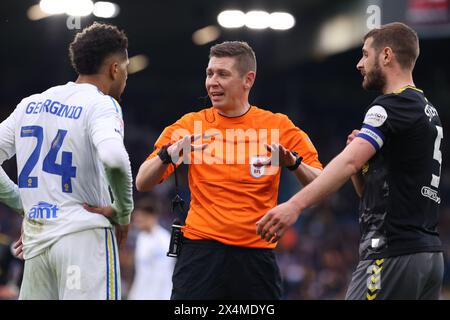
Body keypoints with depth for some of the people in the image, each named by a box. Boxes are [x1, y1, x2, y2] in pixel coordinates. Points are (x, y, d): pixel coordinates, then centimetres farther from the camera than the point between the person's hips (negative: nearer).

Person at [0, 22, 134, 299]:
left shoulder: (31, 104, 14)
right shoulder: (101, 104, -6)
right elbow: (113, 158, -24)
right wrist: (123, 212, -10)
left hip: (35, 239, 6)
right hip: (84, 235, -6)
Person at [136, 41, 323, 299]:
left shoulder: (279, 127, 4)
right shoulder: (190, 126, 6)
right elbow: (142, 184, 2)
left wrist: (293, 163, -18)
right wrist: (168, 155, -18)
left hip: (257, 254, 0)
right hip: (201, 251, 0)